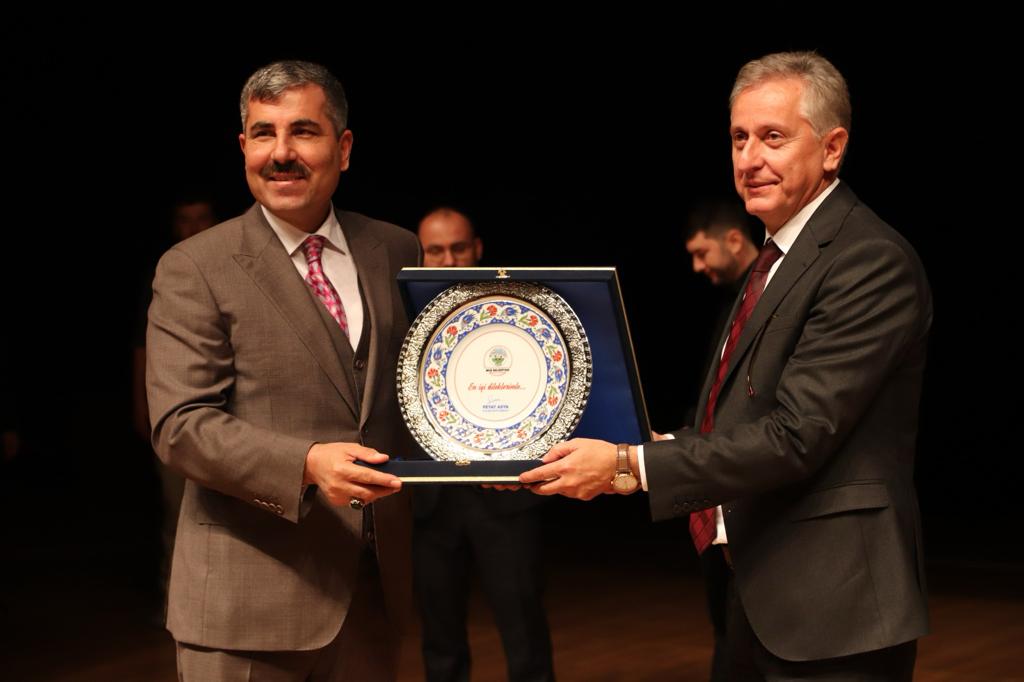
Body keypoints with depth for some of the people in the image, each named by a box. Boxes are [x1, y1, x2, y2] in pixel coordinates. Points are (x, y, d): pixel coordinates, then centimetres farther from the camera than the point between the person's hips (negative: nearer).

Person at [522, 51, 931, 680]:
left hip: (829, 609, -9)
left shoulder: (871, 261, -17)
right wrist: (662, 452, 2)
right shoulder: (779, 256, 14)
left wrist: (629, 465, -21)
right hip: (760, 598, 9)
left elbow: (795, 436, -23)